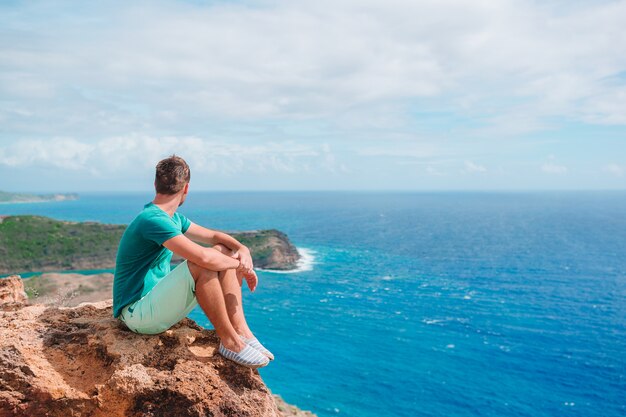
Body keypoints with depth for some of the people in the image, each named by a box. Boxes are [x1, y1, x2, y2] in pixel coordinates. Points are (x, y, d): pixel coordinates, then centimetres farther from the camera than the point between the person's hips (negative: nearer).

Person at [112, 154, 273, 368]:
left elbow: (214, 236, 14)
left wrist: (242, 249, -7)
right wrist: (240, 265, -18)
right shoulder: (153, 220, -23)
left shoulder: (174, 219, 8)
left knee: (224, 252, 1)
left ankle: (241, 330, -6)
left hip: (159, 301, 9)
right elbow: (203, 257, -35)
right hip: (137, 315, -9)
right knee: (202, 266, -31)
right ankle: (229, 341, -17)